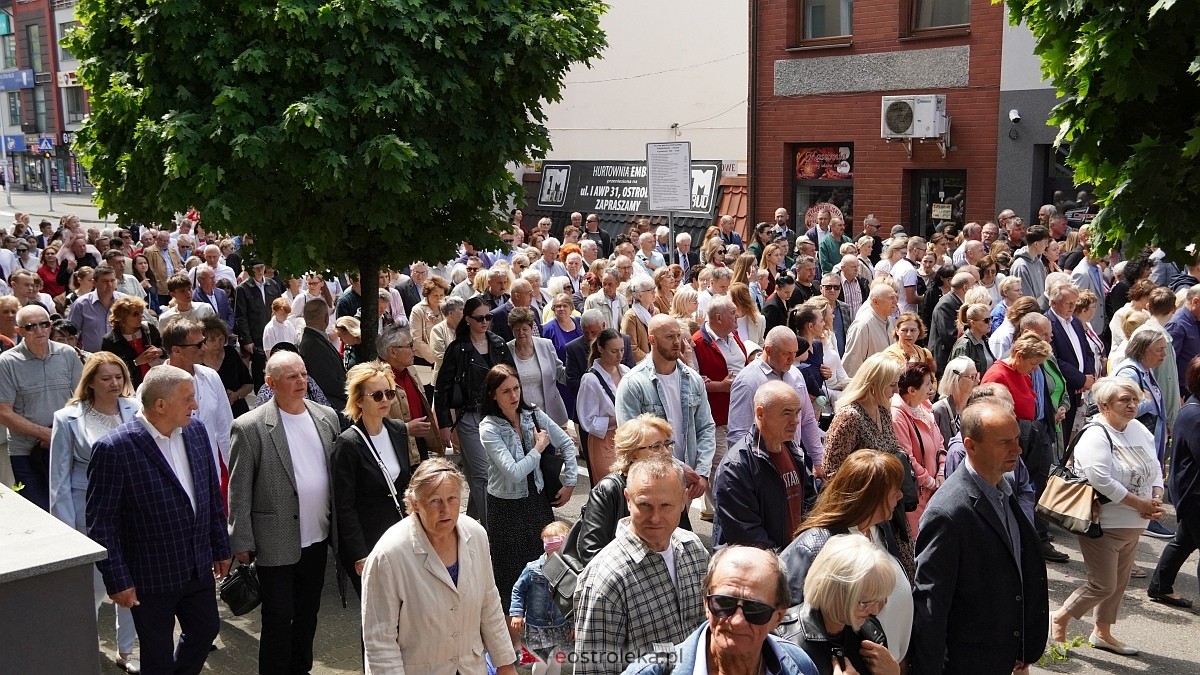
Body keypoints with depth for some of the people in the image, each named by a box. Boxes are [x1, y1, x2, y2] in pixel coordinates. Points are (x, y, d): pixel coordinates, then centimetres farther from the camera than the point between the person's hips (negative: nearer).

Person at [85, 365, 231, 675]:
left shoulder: (195, 431, -2)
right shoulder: (114, 449, -21)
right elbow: (101, 522, -16)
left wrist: (221, 548, 11)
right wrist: (117, 580, -15)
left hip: (199, 566, 6)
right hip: (152, 576, -6)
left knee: (206, 630, 22)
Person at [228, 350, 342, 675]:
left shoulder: (327, 417, 2)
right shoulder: (250, 427, -13)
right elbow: (239, 491, -10)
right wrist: (242, 543, -9)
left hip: (317, 538, 5)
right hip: (277, 543, -5)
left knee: (308, 612, 19)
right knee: (278, 618, 7)